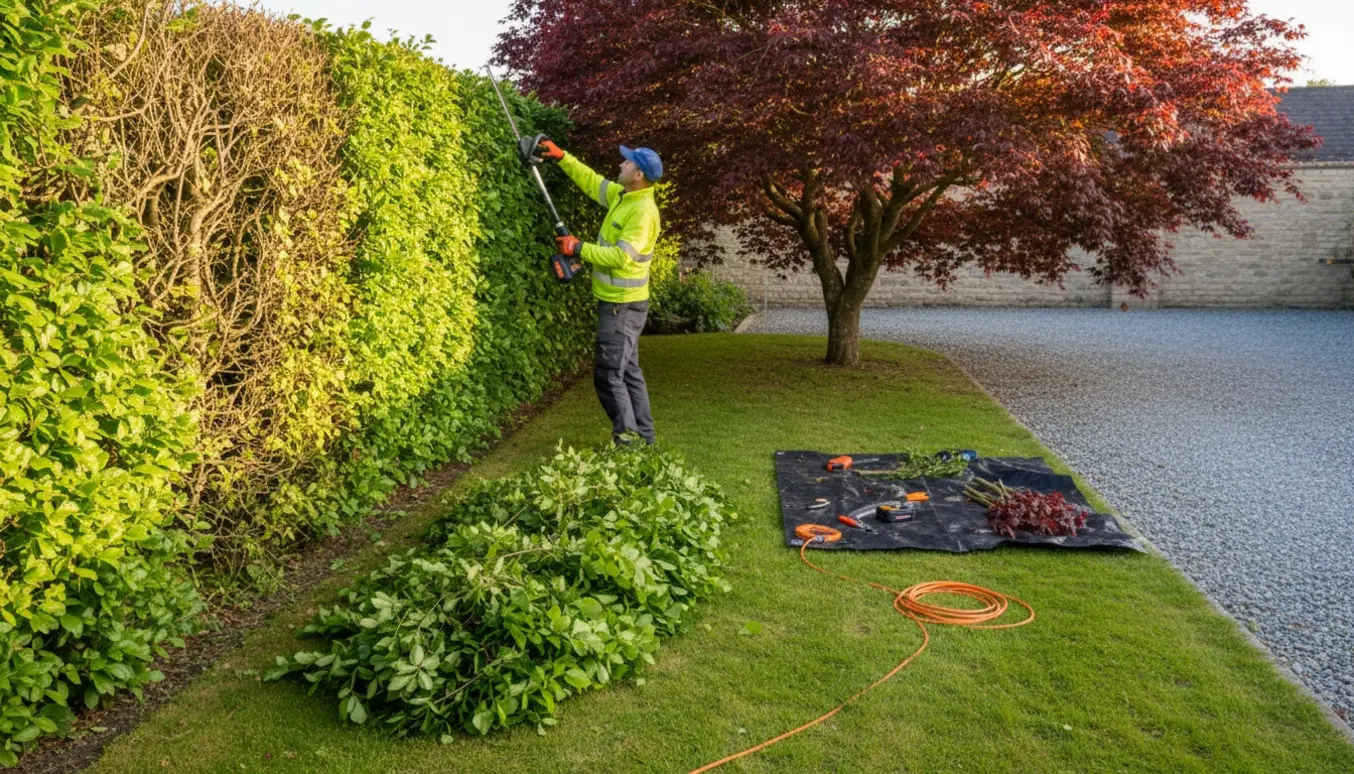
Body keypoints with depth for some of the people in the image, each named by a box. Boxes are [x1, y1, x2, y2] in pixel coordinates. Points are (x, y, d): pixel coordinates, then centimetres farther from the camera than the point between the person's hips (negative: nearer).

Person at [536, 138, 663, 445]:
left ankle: (628, 437, 0)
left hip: (623, 305, -10)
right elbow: (590, 181, 21)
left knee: (608, 374, -6)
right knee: (627, 370, 13)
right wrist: (561, 157, 14)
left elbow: (621, 257, -27)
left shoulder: (643, 211, -20)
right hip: (617, 302, 10)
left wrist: (579, 248, -19)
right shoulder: (622, 195, 7)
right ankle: (643, 438, 20)